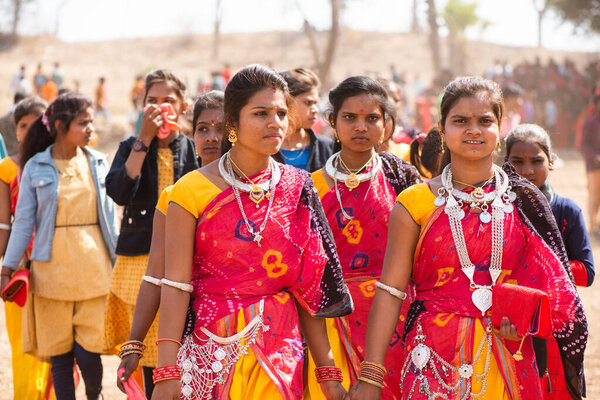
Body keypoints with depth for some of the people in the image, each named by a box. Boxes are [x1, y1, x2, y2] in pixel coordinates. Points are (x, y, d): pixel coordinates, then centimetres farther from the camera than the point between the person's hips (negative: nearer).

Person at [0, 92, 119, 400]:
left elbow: (110, 214, 12)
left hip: (93, 263, 1)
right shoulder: (36, 167, 2)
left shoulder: (98, 163, 7)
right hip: (53, 265, -1)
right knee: (59, 351, 3)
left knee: (88, 350, -3)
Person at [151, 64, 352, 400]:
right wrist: (167, 372, -14)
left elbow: (310, 289, 5)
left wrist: (328, 372, 2)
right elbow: (175, 285, -8)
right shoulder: (193, 190, -4)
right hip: (209, 347, -2)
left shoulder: (298, 189, 4)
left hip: (279, 351, 2)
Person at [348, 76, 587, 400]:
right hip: (437, 359, -2)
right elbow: (390, 291, -3)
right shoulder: (415, 204, 0)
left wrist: (524, 320, -9)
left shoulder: (523, 201, 6)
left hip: (508, 360, 2)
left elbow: (548, 284, 12)